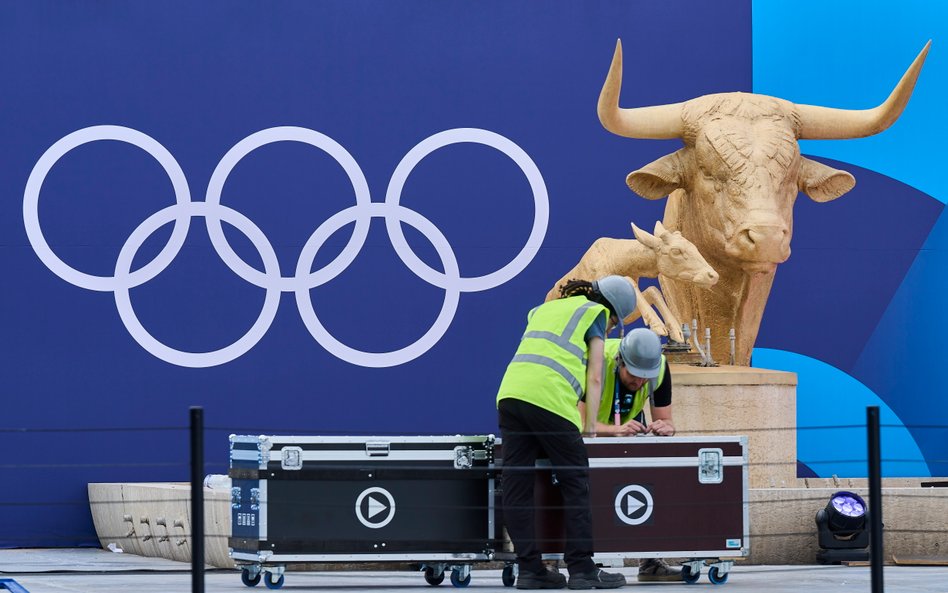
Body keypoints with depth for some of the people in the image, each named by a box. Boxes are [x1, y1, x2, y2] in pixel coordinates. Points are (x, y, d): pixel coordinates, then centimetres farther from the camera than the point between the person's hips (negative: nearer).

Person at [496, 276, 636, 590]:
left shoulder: (545, 309, 32)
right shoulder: (596, 313, 14)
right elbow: (594, 378, 8)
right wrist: (590, 425, 11)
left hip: (509, 395, 6)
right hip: (550, 399, -6)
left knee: (517, 488, 6)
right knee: (576, 484, 4)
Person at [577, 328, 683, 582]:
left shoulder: (659, 366, -25)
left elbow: (665, 421, -20)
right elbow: (581, 420, -42)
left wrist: (664, 428, -44)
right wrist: (615, 430, -59)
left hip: (630, 423, 3)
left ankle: (650, 562, -8)